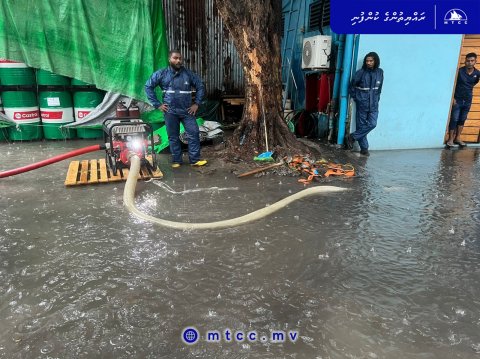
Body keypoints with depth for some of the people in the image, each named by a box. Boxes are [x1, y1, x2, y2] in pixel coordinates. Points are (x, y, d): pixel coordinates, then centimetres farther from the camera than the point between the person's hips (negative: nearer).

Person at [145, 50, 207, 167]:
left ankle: (195, 159, 6)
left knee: (194, 133, -4)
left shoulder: (188, 73, 3)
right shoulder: (161, 73, 0)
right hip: (170, 111, -1)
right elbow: (148, 86, 2)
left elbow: (200, 86, 10)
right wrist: (157, 104, -4)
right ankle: (176, 160, 17)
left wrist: (196, 103, 2)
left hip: (187, 110, 1)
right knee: (173, 137, 6)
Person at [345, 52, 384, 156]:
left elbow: (379, 88, 15)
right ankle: (364, 148, 12)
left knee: (372, 124, -8)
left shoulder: (380, 72, 4)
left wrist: (376, 99, 11)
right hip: (362, 104, -3)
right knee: (361, 125, 0)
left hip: (374, 105, 3)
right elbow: (352, 86, 1)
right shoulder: (361, 72, -6)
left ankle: (352, 137, 7)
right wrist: (356, 98, 1)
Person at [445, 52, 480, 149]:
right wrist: (452, 97, -11)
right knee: (454, 120, -4)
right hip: (457, 100, -4)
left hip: (468, 101, 4)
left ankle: (457, 138, 21)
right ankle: (450, 139, 3)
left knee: (462, 120, 11)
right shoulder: (459, 71, -11)